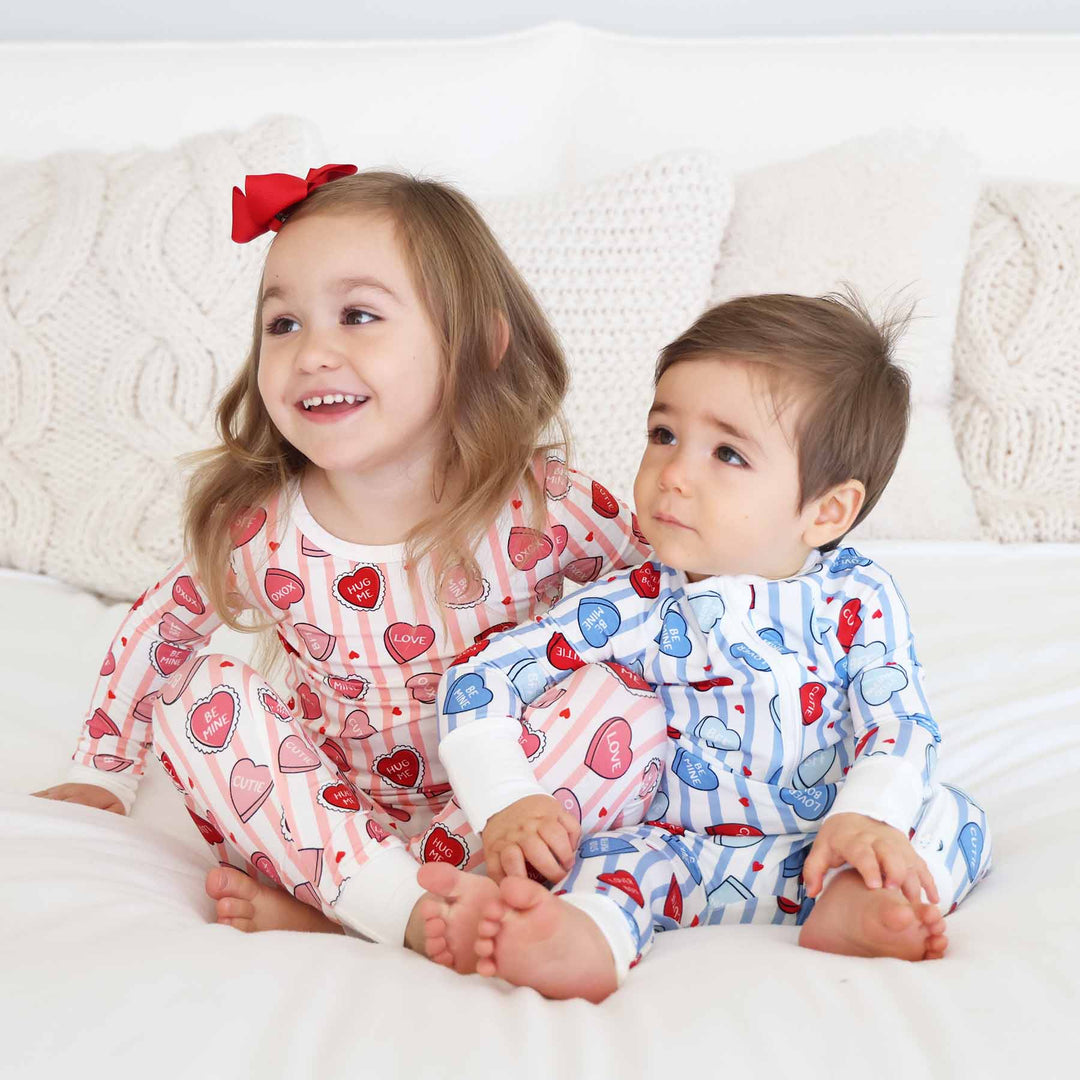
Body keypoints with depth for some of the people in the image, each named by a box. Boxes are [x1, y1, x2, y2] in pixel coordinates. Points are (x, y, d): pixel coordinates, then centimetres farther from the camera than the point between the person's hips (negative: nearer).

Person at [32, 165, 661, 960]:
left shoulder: (542, 506, -19)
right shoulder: (253, 532, -13)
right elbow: (160, 628, 6)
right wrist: (104, 772, 13)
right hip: (327, 809, 1)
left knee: (621, 701, -26)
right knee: (204, 695, -18)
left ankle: (326, 914, -30)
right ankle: (401, 907, -33)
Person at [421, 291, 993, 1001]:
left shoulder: (858, 598, -5)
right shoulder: (632, 609, -7)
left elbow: (899, 723, -11)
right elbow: (478, 682, -7)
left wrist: (867, 820, -32)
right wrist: (507, 803, -21)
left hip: (825, 845, 1)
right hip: (682, 847, -1)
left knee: (952, 815, -17)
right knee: (613, 854, -27)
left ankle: (851, 908, -42)